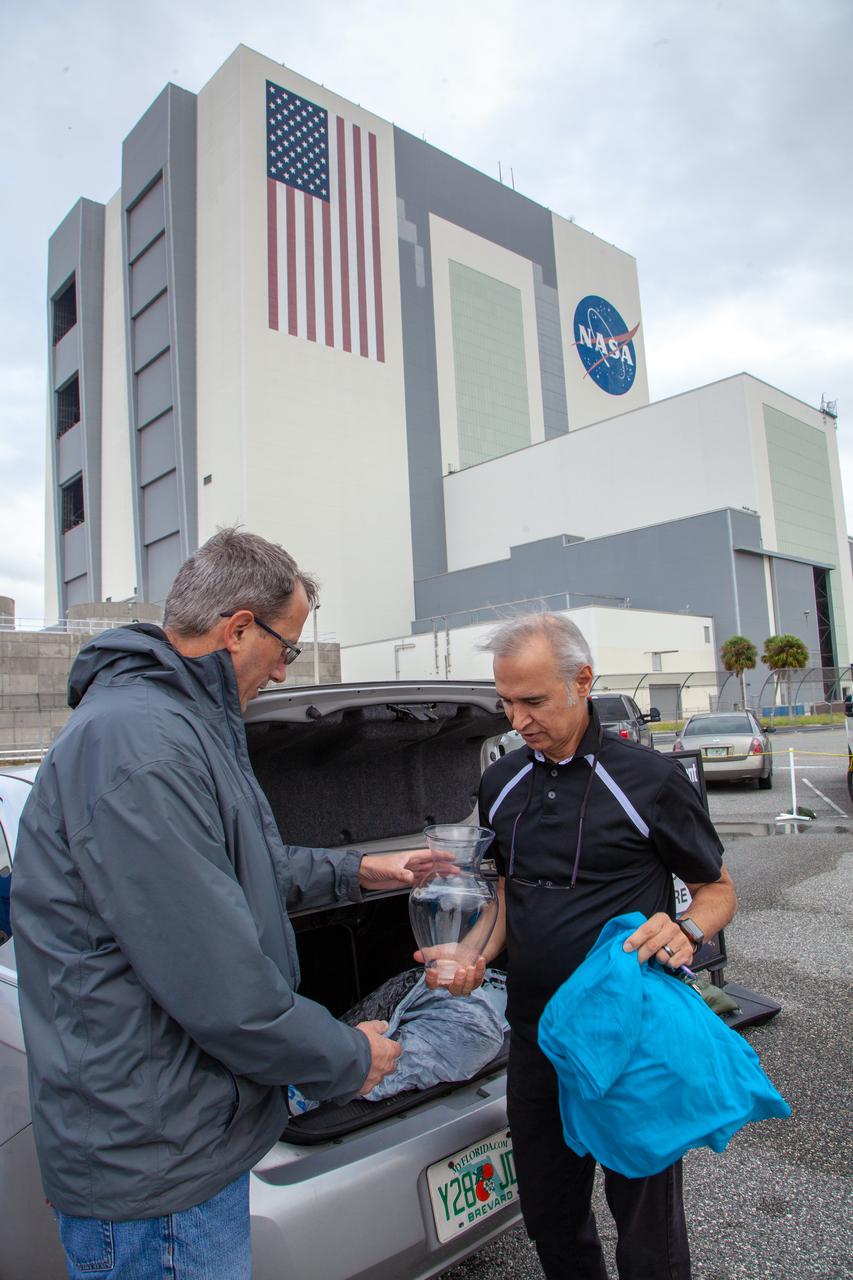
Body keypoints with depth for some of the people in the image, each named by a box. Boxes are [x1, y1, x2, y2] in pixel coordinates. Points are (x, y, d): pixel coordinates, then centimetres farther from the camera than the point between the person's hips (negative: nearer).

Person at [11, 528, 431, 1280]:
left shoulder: (183, 726, 7)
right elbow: (216, 984, -29)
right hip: (155, 1165, -10)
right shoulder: (142, 746, -28)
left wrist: (354, 873, 21)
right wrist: (349, 1060, -13)